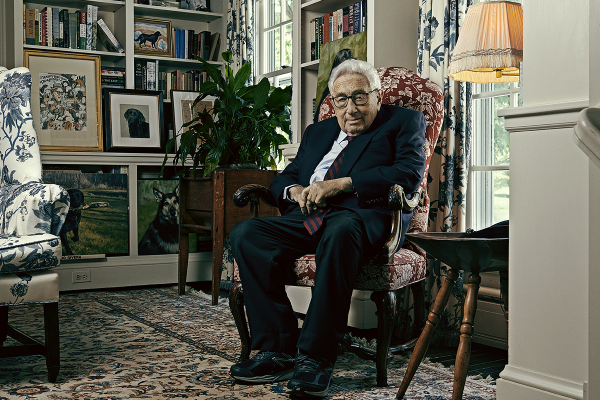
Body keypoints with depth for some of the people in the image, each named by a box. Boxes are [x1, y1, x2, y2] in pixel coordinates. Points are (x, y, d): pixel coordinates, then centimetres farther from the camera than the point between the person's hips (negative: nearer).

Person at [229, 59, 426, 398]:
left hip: (361, 216, -5)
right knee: (246, 233, -21)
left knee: (340, 233, -40)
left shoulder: (404, 122, 13)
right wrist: (294, 189, -1)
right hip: (308, 218, 6)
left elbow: (410, 173, -6)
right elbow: (283, 178, 26)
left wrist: (341, 184, -14)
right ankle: (278, 350, -20)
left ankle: (317, 357, -32)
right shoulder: (317, 132, 30)